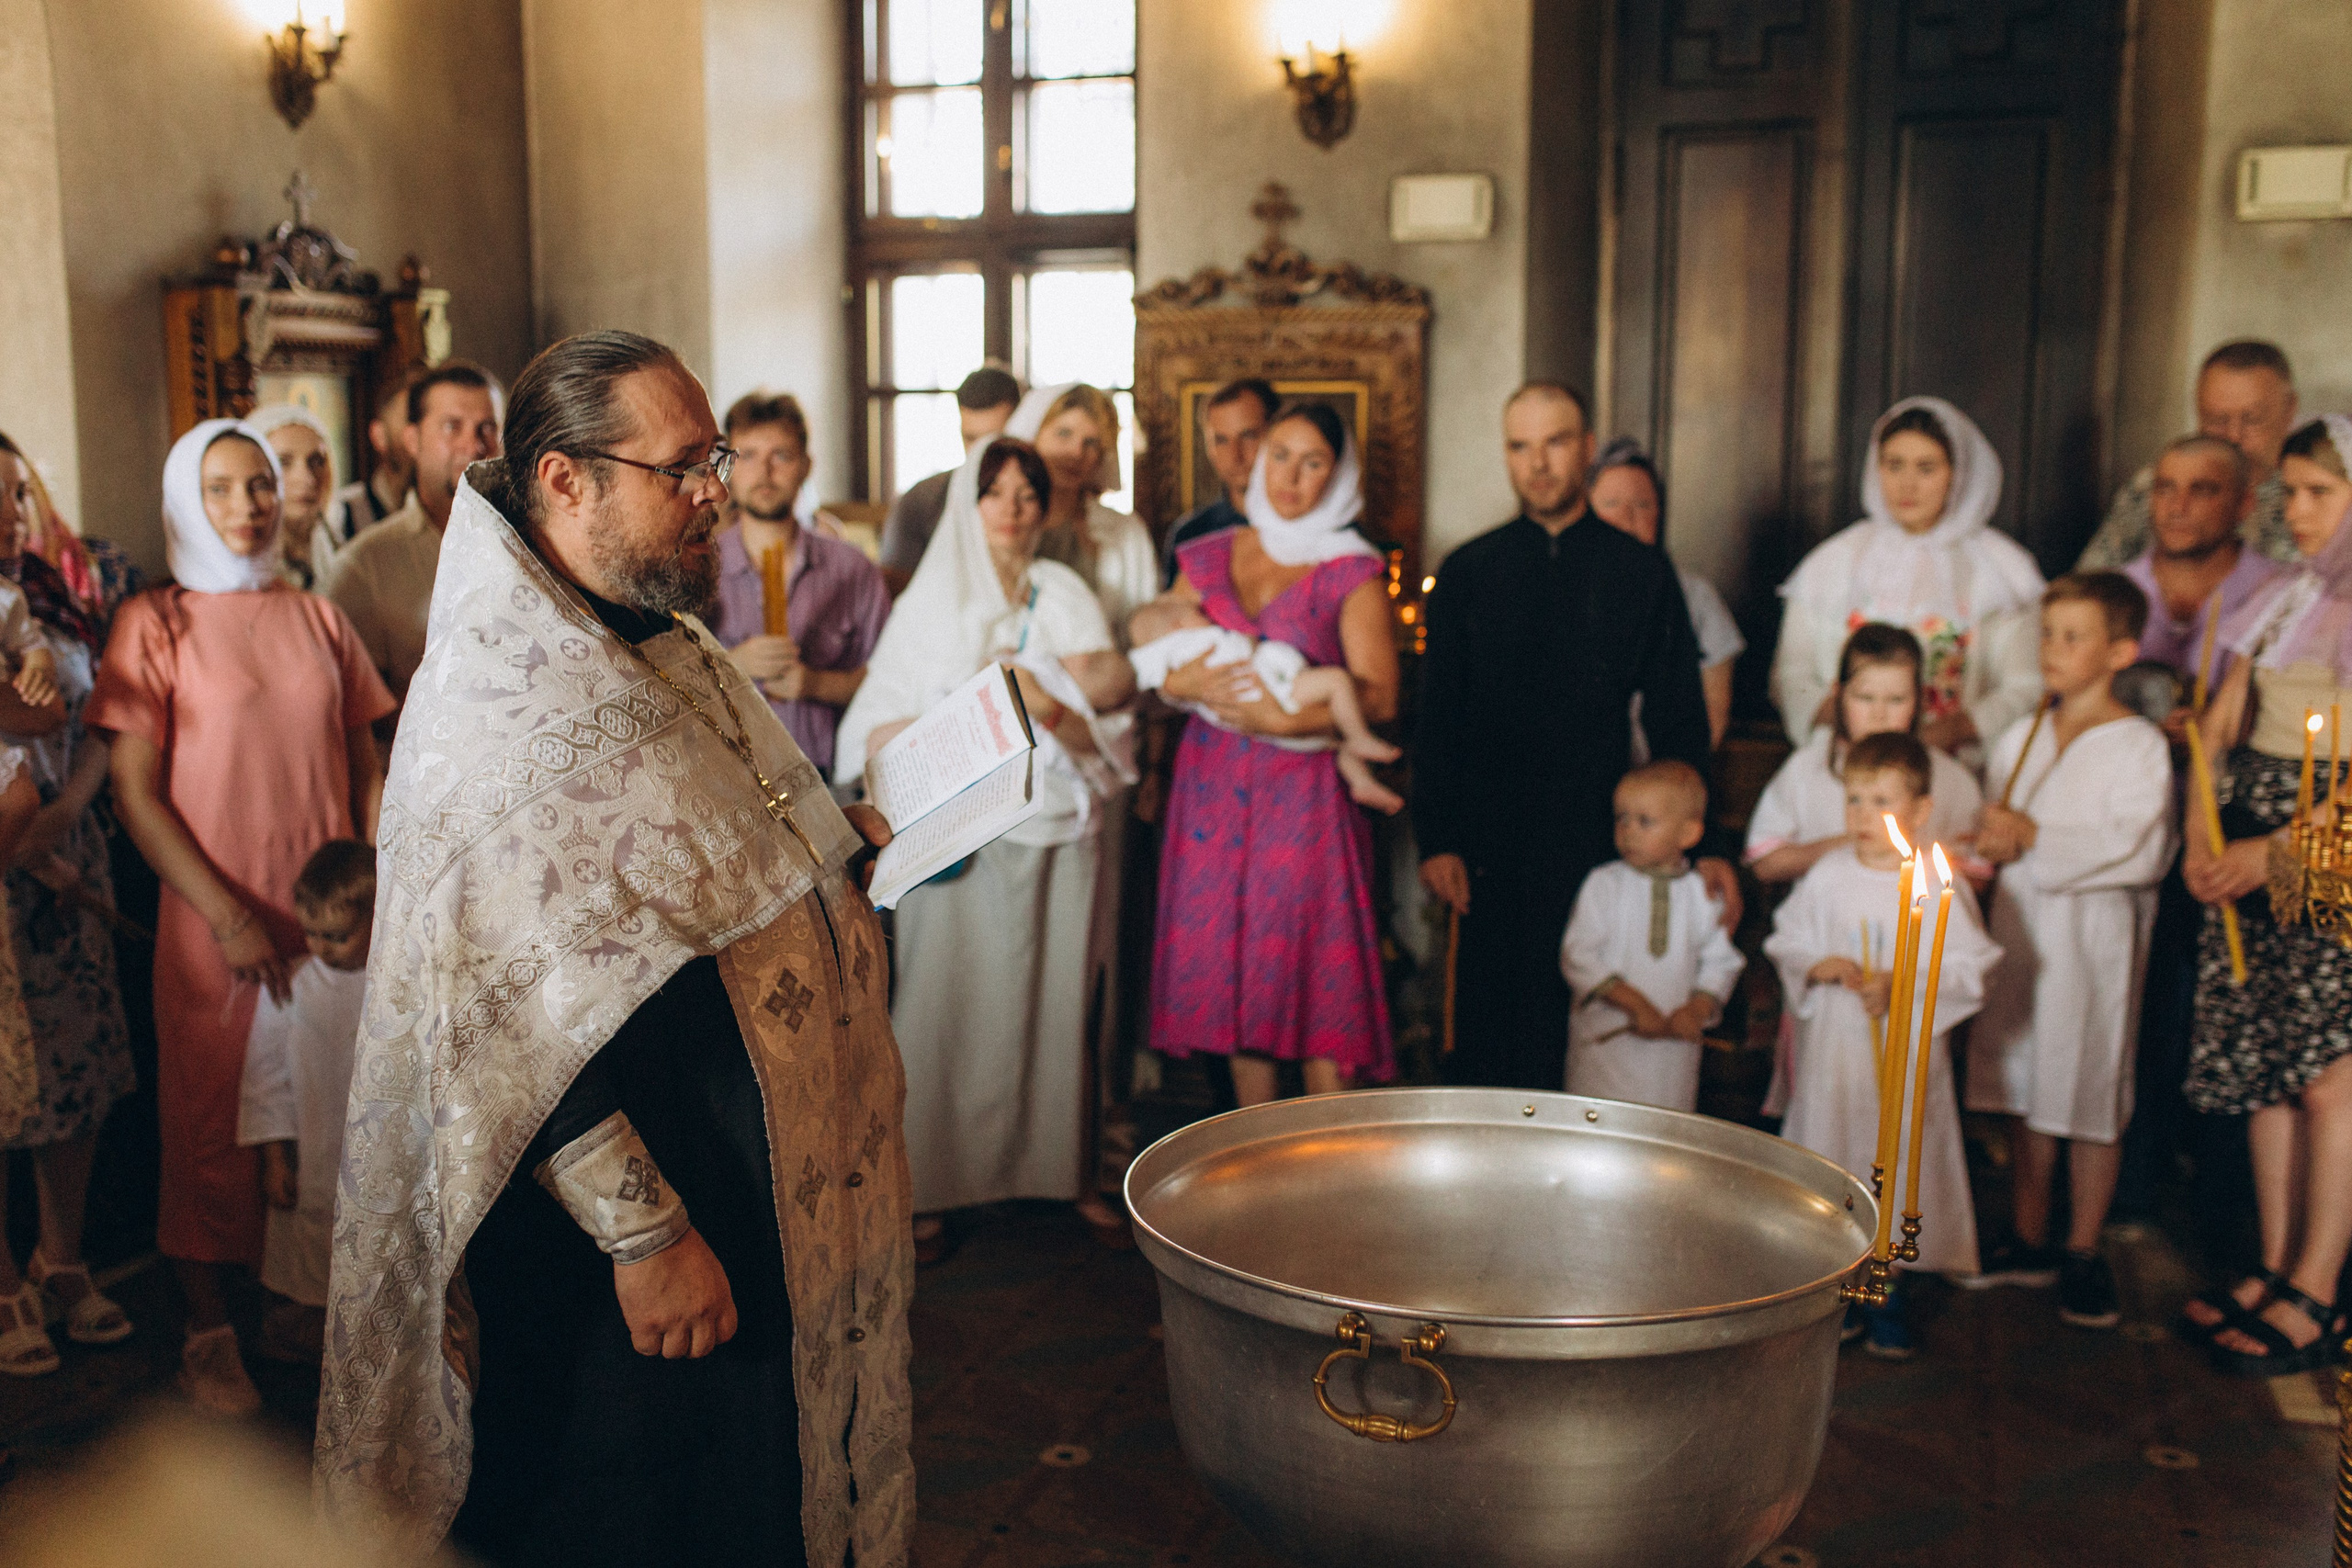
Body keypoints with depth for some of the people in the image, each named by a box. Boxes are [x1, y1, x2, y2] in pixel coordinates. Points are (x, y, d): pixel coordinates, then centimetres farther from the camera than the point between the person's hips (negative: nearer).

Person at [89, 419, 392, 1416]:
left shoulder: (319, 619, 9)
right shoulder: (153, 623, -2)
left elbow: (367, 769, 11)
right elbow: (134, 794, -6)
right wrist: (227, 916, -13)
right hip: (213, 922, -3)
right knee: (211, 1120, 6)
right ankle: (207, 1330, 21)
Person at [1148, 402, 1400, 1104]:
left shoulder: (1351, 571, 1)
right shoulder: (1206, 559, 13)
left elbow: (1379, 694, -8)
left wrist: (1284, 718, -19)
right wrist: (1186, 680, -12)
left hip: (1306, 790, -3)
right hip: (1214, 786, 4)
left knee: (1317, 975, -6)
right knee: (1232, 972, 5)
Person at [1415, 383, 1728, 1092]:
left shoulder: (1643, 573, 7)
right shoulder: (1467, 573, 8)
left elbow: (1679, 720, 9)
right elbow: (1437, 719, 7)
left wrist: (1704, 847, 3)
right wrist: (1436, 840, -2)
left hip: (1602, 845, 0)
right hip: (1490, 851, 0)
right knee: (1485, 1041, 3)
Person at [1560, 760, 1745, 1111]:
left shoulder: (1701, 893, 4)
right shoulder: (1603, 884, -2)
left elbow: (1721, 961, 8)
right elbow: (1577, 955, -8)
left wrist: (1697, 1009, -11)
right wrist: (1634, 1003, -15)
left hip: (1674, 1047, 2)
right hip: (1605, 1040, -2)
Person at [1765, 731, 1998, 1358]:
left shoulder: (1940, 886, -8)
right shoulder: (1827, 876, 0)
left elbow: (1967, 971, -8)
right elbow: (1786, 942, 7)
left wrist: (1902, 988, -20)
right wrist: (1821, 967, -12)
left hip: (1907, 1055, -2)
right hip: (1831, 1048, 2)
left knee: (1897, 1161, 6)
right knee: (1833, 1165, 9)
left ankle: (1885, 1297, 23)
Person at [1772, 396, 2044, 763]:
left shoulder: (1998, 566, 8)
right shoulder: (1834, 561, 12)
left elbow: (2024, 686, 5)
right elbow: (1790, 671, 11)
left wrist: (1955, 729, -13)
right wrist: (1831, 713, -9)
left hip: (1955, 770, -1)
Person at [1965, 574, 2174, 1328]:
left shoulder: (2138, 745, -8)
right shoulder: (2018, 738, 12)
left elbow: (2137, 850, -18)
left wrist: (2035, 839, -21)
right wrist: (1995, 843, -3)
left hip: (2094, 940, -5)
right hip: (2020, 930, 6)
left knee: (2091, 1098, 2)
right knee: (2024, 1093, 11)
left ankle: (2083, 1253, 16)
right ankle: (2028, 1241, 23)